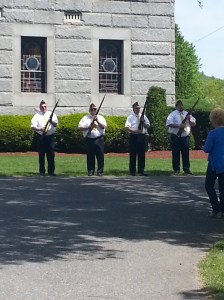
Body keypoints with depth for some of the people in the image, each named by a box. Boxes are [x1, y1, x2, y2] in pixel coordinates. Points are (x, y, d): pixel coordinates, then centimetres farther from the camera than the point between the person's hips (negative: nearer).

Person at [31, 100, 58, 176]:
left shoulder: (51, 114, 10)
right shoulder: (37, 115, 5)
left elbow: (56, 124, 0)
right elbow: (33, 126, -4)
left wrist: (51, 121, -22)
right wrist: (40, 129, -22)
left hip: (50, 136, 1)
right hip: (41, 136, -1)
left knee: (51, 154, -2)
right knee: (41, 155, 0)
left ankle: (51, 171, 2)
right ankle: (41, 171, 6)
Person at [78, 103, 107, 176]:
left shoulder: (100, 117, 12)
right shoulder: (85, 118, 11)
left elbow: (104, 126, -1)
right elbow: (80, 127, 2)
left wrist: (97, 121, -11)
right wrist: (88, 127, -9)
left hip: (99, 139, 0)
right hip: (89, 139, 0)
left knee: (100, 156, -3)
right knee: (90, 156, 2)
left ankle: (100, 171, 2)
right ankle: (90, 171, 8)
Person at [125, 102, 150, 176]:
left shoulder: (143, 116, 13)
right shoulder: (130, 117, 2)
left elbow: (148, 126, 10)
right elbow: (128, 127, -8)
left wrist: (143, 122, -8)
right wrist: (135, 131, -20)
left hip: (142, 136, 4)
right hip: (134, 136, -3)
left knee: (142, 154, 4)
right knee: (133, 154, -1)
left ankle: (141, 170, 9)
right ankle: (132, 171, 3)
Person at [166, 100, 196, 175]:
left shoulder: (187, 114, 14)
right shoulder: (173, 114, 1)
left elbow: (194, 124, 13)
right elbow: (169, 123, -14)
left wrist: (189, 120, -7)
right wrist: (178, 126, -20)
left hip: (185, 136, 4)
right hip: (176, 137, -4)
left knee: (186, 153, 4)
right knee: (176, 154, -1)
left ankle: (186, 169, 9)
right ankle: (176, 169, 4)